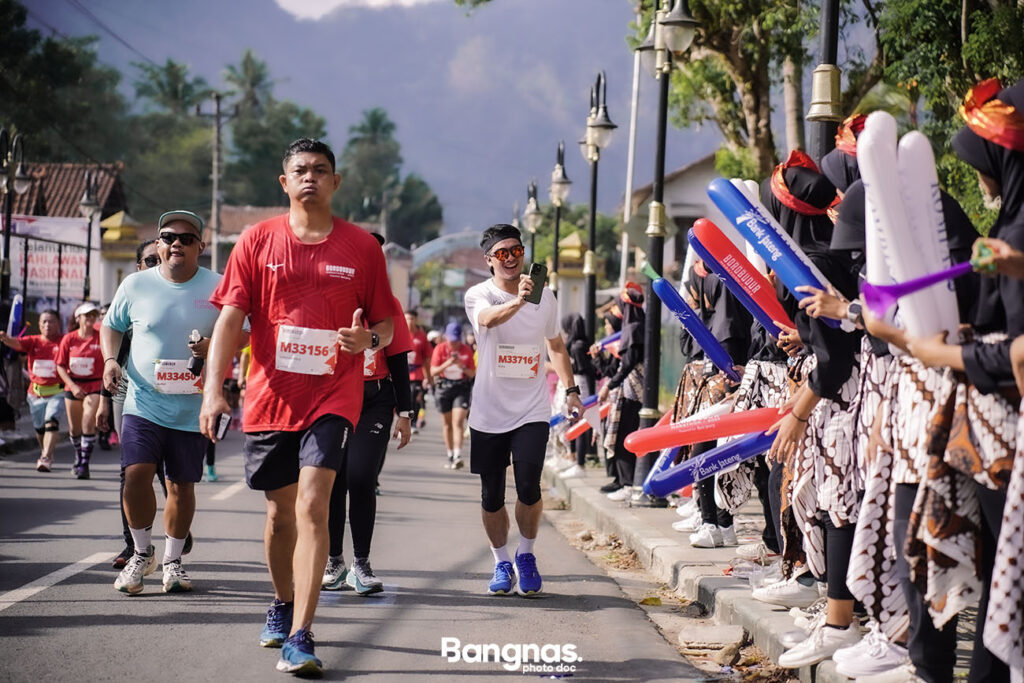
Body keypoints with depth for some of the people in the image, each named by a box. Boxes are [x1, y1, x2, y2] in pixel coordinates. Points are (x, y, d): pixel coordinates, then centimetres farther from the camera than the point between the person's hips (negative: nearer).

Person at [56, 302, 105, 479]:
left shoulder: (101, 338, -4)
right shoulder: (69, 339, -1)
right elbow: (60, 366, 1)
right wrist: (72, 386, -10)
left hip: (94, 386, -2)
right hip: (73, 386, 2)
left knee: (88, 424, -17)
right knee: (74, 428, 13)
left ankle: (84, 463, -12)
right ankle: (78, 458, 37)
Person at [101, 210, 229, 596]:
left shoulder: (218, 288, -1)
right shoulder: (135, 285, 2)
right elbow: (111, 326, 17)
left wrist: (216, 347, -15)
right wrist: (110, 359, -2)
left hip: (192, 408, 0)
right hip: (143, 402, 0)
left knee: (181, 485, 7)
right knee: (137, 473, -15)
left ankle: (173, 560, 25)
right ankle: (142, 553, 8)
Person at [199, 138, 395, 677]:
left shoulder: (362, 246, 4)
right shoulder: (258, 240, 4)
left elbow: (386, 324, 10)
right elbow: (230, 318, 0)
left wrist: (369, 338, -14)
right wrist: (213, 388, -11)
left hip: (333, 396, -2)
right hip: (270, 397, 2)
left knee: (311, 505, -16)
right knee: (280, 511, 13)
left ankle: (299, 638, -18)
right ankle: (283, 605, 39)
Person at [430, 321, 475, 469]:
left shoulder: (467, 350, -1)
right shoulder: (440, 349, -2)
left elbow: (472, 374, 2)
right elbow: (433, 371, -7)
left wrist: (463, 367, -18)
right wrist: (447, 364, -22)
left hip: (462, 387, -1)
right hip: (444, 386, 1)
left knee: (458, 422, -14)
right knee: (446, 423, 8)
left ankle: (458, 456, -21)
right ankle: (450, 455, 18)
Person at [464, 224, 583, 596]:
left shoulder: (544, 297, 6)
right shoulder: (479, 294, -6)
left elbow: (555, 345, 21)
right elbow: (488, 317, -31)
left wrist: (570, 388, 13)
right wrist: (516, 301, -51)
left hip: (532, 411, 1)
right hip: (489, 413, -1)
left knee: (528, 488, -13)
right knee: (492, 496, 5)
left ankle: (526, 555, 10)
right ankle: (502, 563, 24)